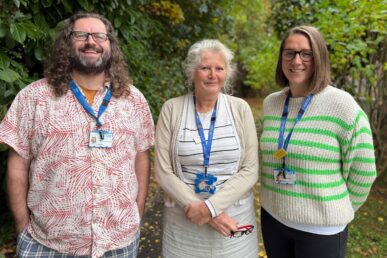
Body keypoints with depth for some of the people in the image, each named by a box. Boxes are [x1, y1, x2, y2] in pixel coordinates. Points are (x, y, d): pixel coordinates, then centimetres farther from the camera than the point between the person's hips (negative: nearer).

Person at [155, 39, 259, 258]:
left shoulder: (240, 109, -4)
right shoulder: (172, 109, -6)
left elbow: (250, 171, -7)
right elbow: (163, 172, -8)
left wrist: (210, 206, -16)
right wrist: (204, 210, -15)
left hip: (235, 217, 1)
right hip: (184, 220, 0)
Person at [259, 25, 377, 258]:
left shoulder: (341, 104, -13)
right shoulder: (270, 103, 0)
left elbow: (363, 172, -8)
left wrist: (337, 210, 1)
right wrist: (274, 196, 13)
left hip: (321, 227, -4)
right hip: (273, 217, 4)